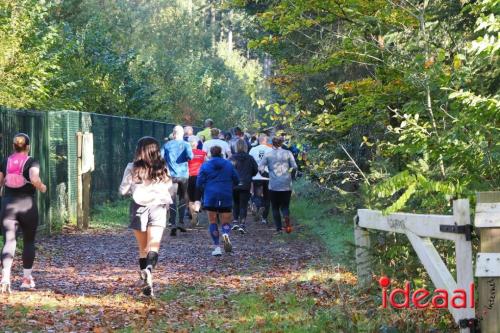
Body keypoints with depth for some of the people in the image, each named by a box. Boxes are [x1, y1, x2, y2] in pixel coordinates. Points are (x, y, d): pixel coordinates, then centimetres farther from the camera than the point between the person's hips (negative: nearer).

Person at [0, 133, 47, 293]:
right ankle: (27, 278, 19)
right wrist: (42, 188, -3)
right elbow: (35, 179, -21)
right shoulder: (32, 162, -4)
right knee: (29, 241, 15)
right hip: (27, 205, -2)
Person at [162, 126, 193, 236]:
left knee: (173, 200, -3)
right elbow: (190, 156, -19)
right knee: (183, 199, 16)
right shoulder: (185, 144, -2)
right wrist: (186, 158, 2)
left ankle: (173, 224, -17)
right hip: (183, 175, 0)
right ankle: (181, 222, 12)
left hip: (171, 175, 0)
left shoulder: (167, 145, 4)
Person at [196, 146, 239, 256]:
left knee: (213, 222, 8)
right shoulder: (229, 164, 4)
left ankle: (217, 246, -1)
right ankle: (226, 234, -26)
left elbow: (199, 183, -2)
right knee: (226, 222, 8)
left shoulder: (205, 165, -1)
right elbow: (236, 180, 8)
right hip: (226, 197, 1)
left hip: (210, 197, -1)